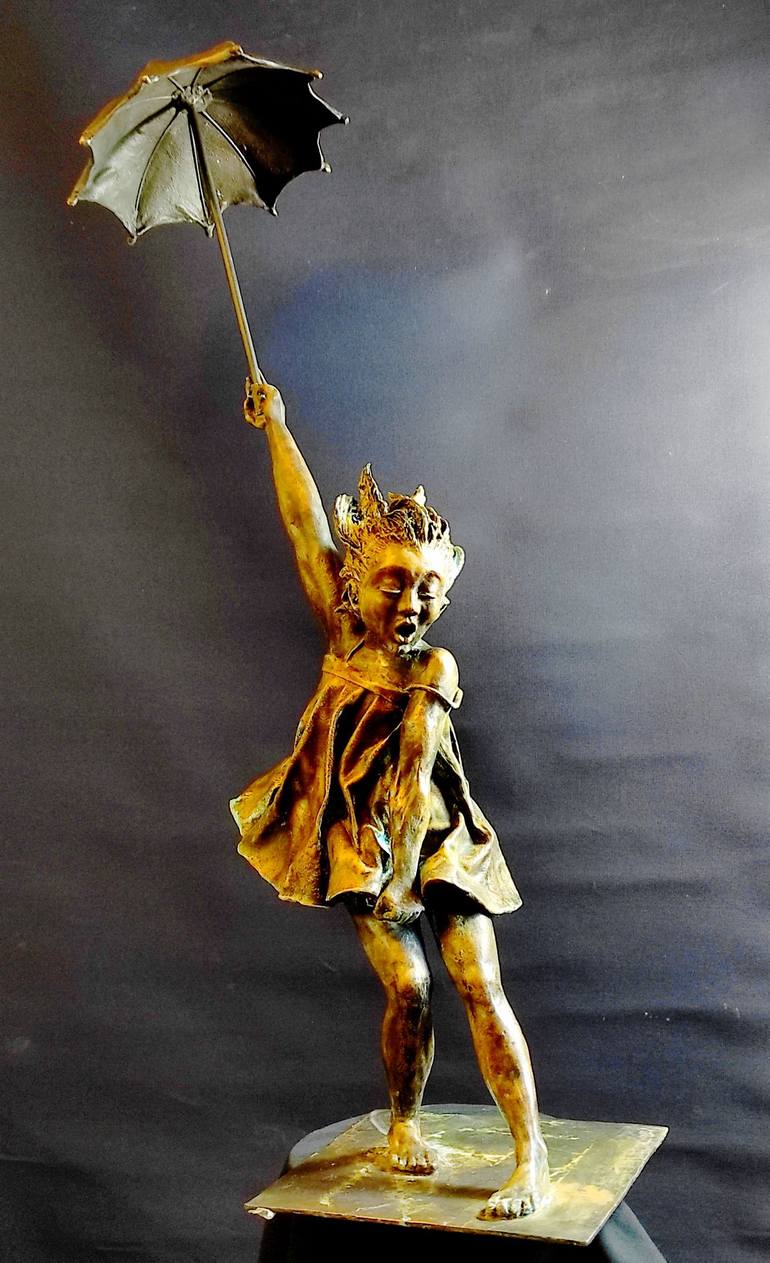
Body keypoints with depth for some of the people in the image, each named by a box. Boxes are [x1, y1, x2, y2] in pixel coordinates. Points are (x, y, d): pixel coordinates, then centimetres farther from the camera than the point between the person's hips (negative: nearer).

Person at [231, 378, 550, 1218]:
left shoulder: (432, 671, -8)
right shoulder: (345, 636, 1)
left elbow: (417, 772, -16)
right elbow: (305, 524, 2)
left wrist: (405, 867, -24)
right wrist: (276, 429, 5)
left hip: (433, 839, -2)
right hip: (360, 845, 2)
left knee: (480, 988, -8)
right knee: (408, 986, -8)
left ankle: (532, 1161, -5)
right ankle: (404, 1124, 17)